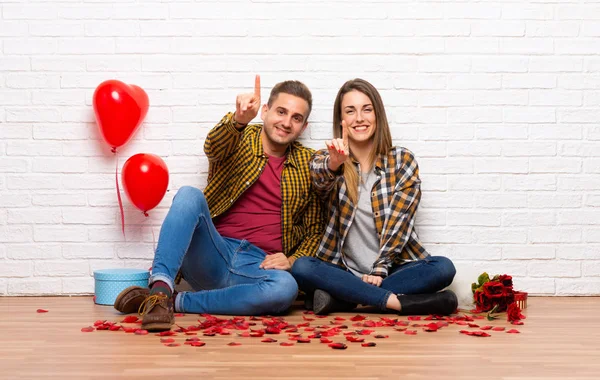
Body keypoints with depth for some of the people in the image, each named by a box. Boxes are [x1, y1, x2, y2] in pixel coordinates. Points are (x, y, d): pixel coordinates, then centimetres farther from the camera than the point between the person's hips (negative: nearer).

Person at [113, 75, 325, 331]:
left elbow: (315, 229, 15)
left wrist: (293, 260, -4)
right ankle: (160, 287, -37)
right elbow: (214, 147, -18)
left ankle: (175, 302, -24)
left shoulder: (308, 164, 13)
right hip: (212, 255, -1)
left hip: (258, 266, 1)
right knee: (190, 194, -27)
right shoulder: (239, 140, 7)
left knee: (286, 287, -35)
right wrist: (239, 119, -39)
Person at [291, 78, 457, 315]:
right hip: (343, 271, 0)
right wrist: (334, 164, -43)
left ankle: (341, 298, -25)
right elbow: (321, 180, -20)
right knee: (301, 268, -28)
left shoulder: (402, 161, 4)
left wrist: (379, 270, -14)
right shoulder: (327, 159, 5)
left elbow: (399, 221, -4)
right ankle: (398, 302, -29)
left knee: (444, 268, -26)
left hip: (393, 269, 1)